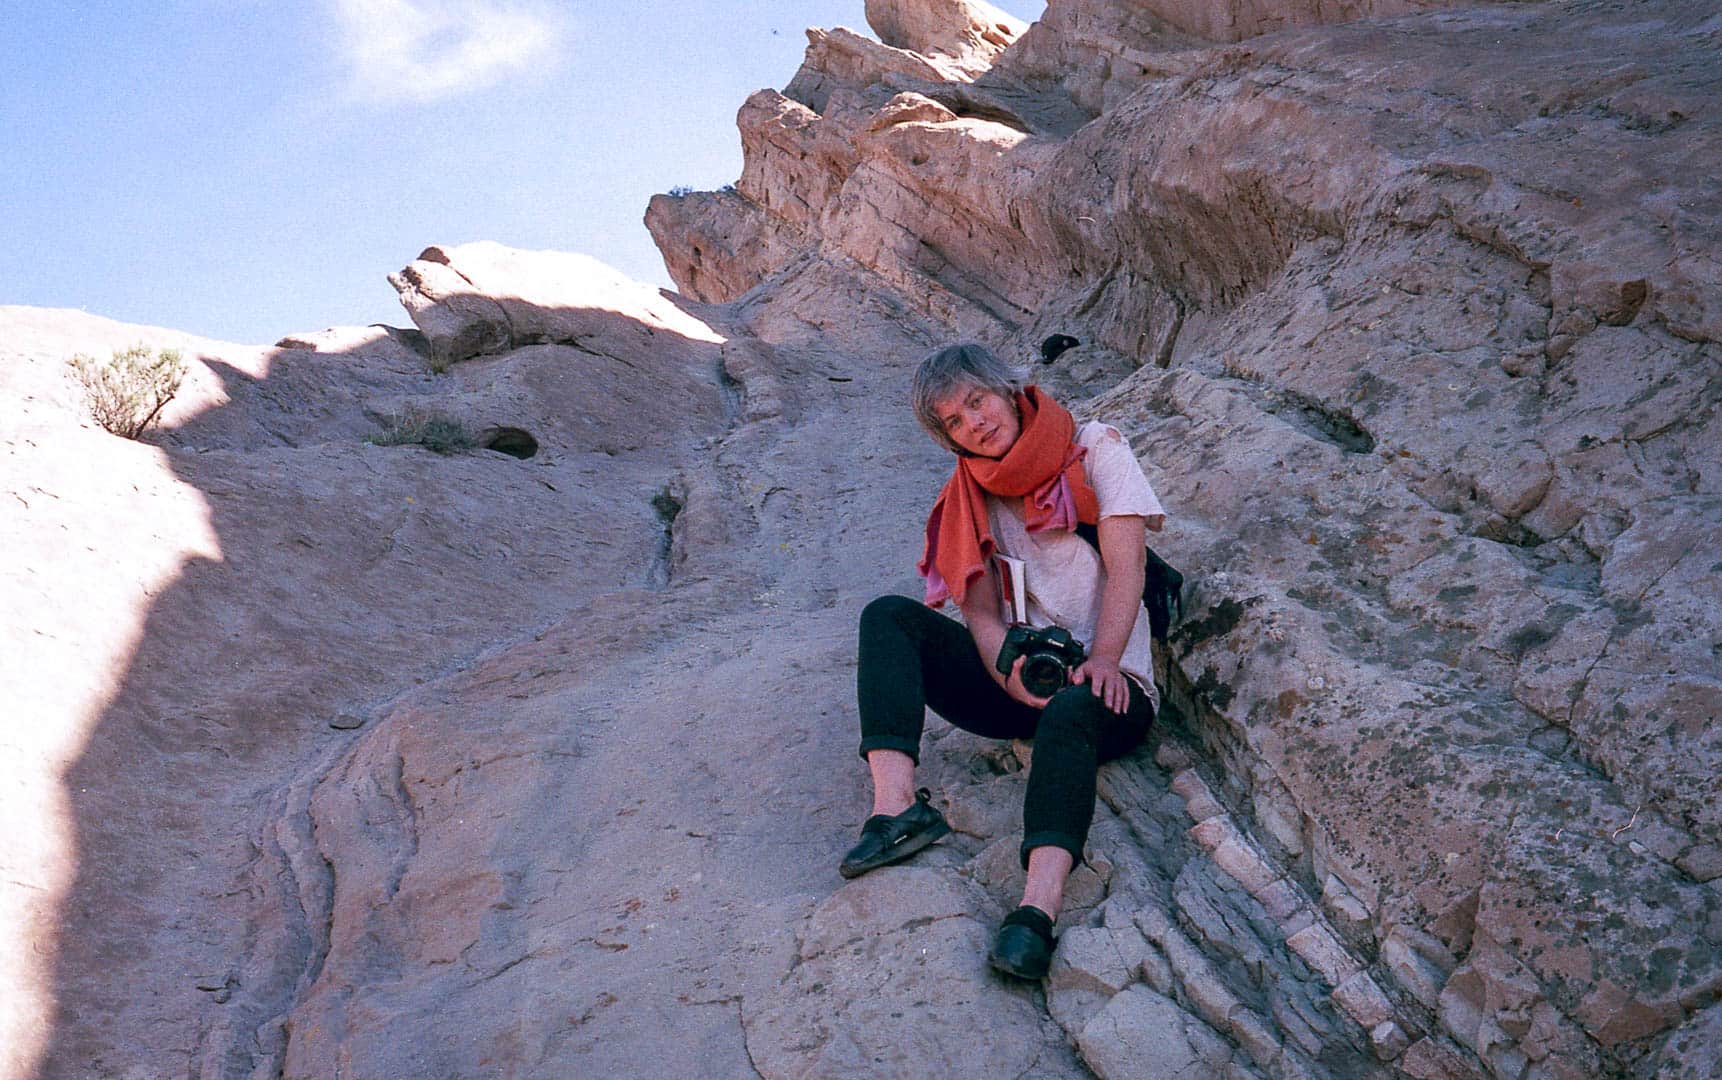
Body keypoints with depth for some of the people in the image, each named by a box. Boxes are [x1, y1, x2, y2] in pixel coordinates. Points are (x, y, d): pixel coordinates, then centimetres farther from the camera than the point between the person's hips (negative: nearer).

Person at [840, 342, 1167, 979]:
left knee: (1070, 711, -40)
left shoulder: (1095, 449, 3)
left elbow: (1125, 563, -9)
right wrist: (1012, 677, -21)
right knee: (888, 616, -15)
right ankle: (897, 806, -34)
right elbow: (980, 611, 0)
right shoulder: (974, 497, 13)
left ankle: (1038, 909, -59)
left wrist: (1102, 661, -25)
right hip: (1016, 684, 4)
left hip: (1105, 685, -4)